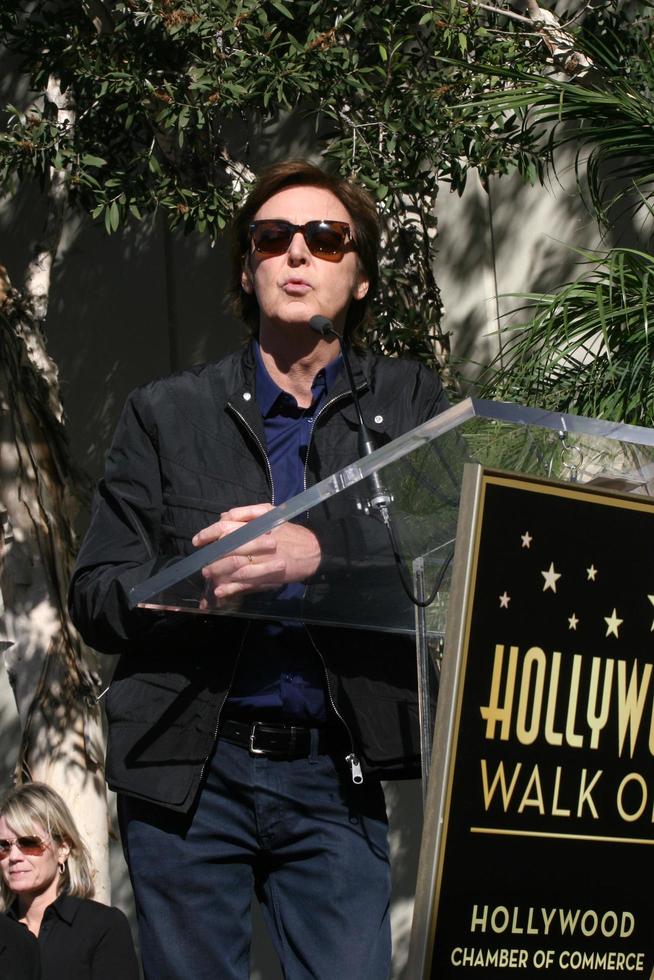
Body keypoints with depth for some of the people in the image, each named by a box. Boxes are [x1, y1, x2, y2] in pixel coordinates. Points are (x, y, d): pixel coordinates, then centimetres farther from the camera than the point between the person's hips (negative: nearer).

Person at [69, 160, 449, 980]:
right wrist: (196, 575, -16)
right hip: (189, 770, 0)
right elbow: (93, 597, 5)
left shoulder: (409, 404, 11)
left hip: (336, 781, 0)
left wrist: (321, 555, -19)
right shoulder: (166, 412, 10)